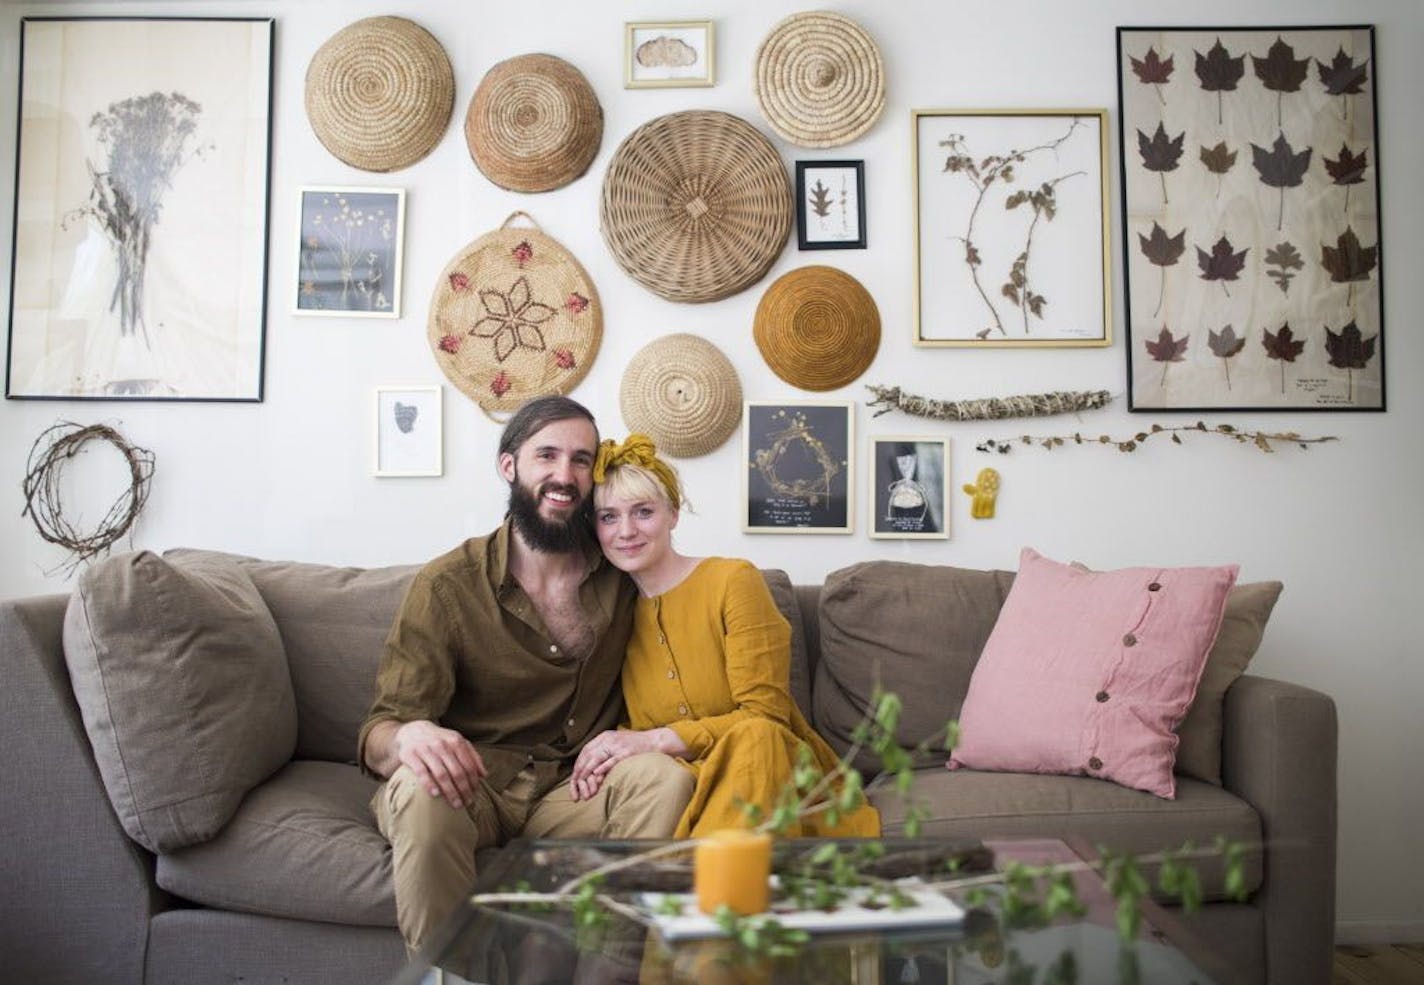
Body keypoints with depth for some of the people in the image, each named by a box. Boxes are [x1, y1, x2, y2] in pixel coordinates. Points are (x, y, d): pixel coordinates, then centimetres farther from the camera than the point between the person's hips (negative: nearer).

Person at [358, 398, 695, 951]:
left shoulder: (619, 574, -1)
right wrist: (406, 737, -38)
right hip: (472, 782, -2)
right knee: (422, 793, -34)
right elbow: (380, 731, -12)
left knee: (666, 779, -26)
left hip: (572, 790, 2)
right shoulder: (446, 585, -9)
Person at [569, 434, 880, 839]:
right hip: (677, 781, 2)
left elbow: (764, 716, -13)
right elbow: (629, 724, 10)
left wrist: (655, 741, -20)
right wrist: (607, 751, -14)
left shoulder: (733, 581, -8)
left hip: (764, 773, -1)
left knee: (753, 740, -34)